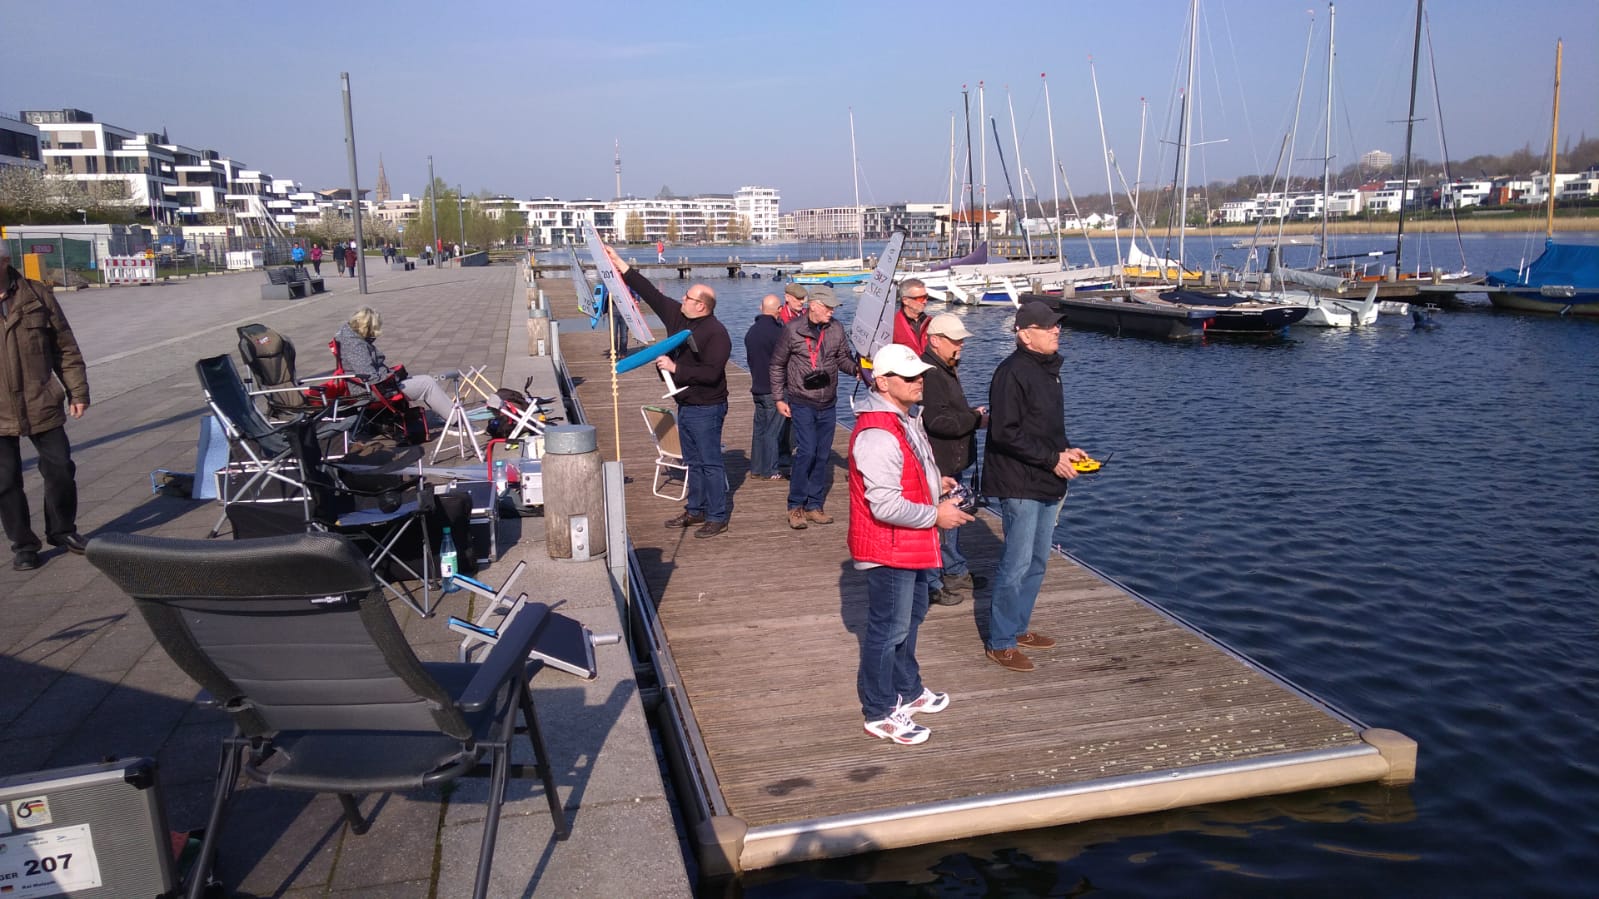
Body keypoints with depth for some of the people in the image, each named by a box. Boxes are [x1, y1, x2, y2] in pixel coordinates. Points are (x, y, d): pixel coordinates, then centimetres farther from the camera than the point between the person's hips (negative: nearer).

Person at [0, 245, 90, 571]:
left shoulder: (37, 296, 2)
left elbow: (66, 348, 5)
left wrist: (77, 391, 3)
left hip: (42, 405, 1)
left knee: (60, 469, 9)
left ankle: (62, 530, 29)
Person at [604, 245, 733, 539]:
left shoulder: (716, 333, -20)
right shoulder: (677, 316, 4)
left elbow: (711, 373, -28)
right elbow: (651, 293, 10)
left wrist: (675, 368, -25)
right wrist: (621, 265, 9)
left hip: (706, 409, -9)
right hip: (685, 405, 9)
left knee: (711, 462, -3)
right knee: (693, 462, 17)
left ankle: (718, 517, 3)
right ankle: (696, 510, 28)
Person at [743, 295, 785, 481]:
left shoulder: (751, 331, 9)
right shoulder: (777, 331, -17)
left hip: (757, 387, 8)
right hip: (774, 389, -8)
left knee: (759, 428, 14)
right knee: (772, 430, -2)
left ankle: (756, 469, 18)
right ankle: (769, 471, 1)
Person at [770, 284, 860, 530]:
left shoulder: (836, 329, 2)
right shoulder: (793, 329, -7)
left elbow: (843, 357, 9)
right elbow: (777, 365, 1)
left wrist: (857, 368, -14)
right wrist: (779, 398, -1)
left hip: (828, 404, 5)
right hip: (802, 403, -4)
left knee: (823, 455, 8)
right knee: (807, 452, -11)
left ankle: (814, 506, 19)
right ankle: (795, 506, 4)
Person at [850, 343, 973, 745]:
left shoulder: (905, 417, 7)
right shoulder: (877, 436, -28)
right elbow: (886, 506, -30)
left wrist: (934, 481, 6)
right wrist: (936, 515, -19)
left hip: (911, 546, 11)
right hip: (888, 550, -11)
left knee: (911, 616, 24)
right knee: (888, 629, 1)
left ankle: (908, 690, 43)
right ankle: (880, 714, 17)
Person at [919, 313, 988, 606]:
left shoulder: (946, 369, 15)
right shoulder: (929, 374, -22)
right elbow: (938, 421, -30)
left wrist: (971, 413, 11)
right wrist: (977, 420, -21)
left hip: (953, 463, 11)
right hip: (940, 466, -11)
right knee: (938, 523, -2)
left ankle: (957, 573, 38)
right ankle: (932, 584, 10)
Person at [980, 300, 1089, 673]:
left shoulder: (1048, 369, 13)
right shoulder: (1012, 373, -17)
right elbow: (1005, 433, -22)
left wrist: (1067, 449, 6)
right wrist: (1052, 458, -19)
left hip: (1048, 483, 10)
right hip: (1020, 485, -9)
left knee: (1037, 561, 16)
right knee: (1017, 563, -4)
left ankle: (1017, 628, 30)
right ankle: (1000, 642, 8)